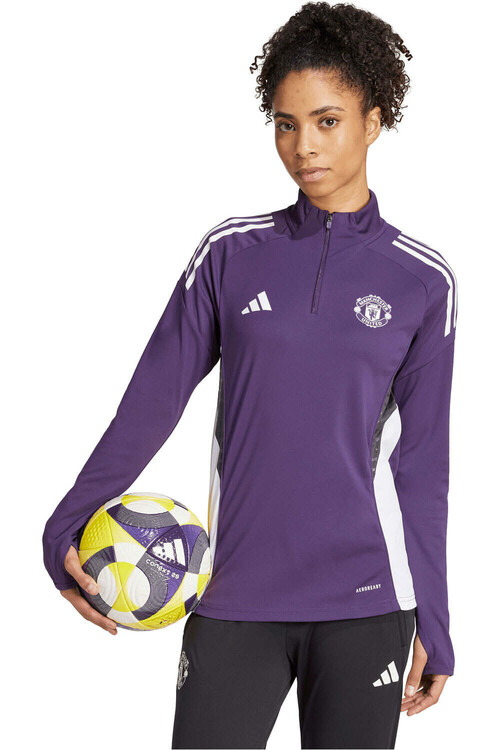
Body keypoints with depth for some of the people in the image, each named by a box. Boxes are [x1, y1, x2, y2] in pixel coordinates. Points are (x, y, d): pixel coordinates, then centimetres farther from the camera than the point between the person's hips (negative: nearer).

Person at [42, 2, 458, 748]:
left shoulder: (422, 281, 3)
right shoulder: (231, 254, 5)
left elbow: (421, 464, 6)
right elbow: (151, 401, 5)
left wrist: (432, 626, 6)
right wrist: (67, 532, -6)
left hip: (364, 602, 0)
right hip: (235, 602, 1)